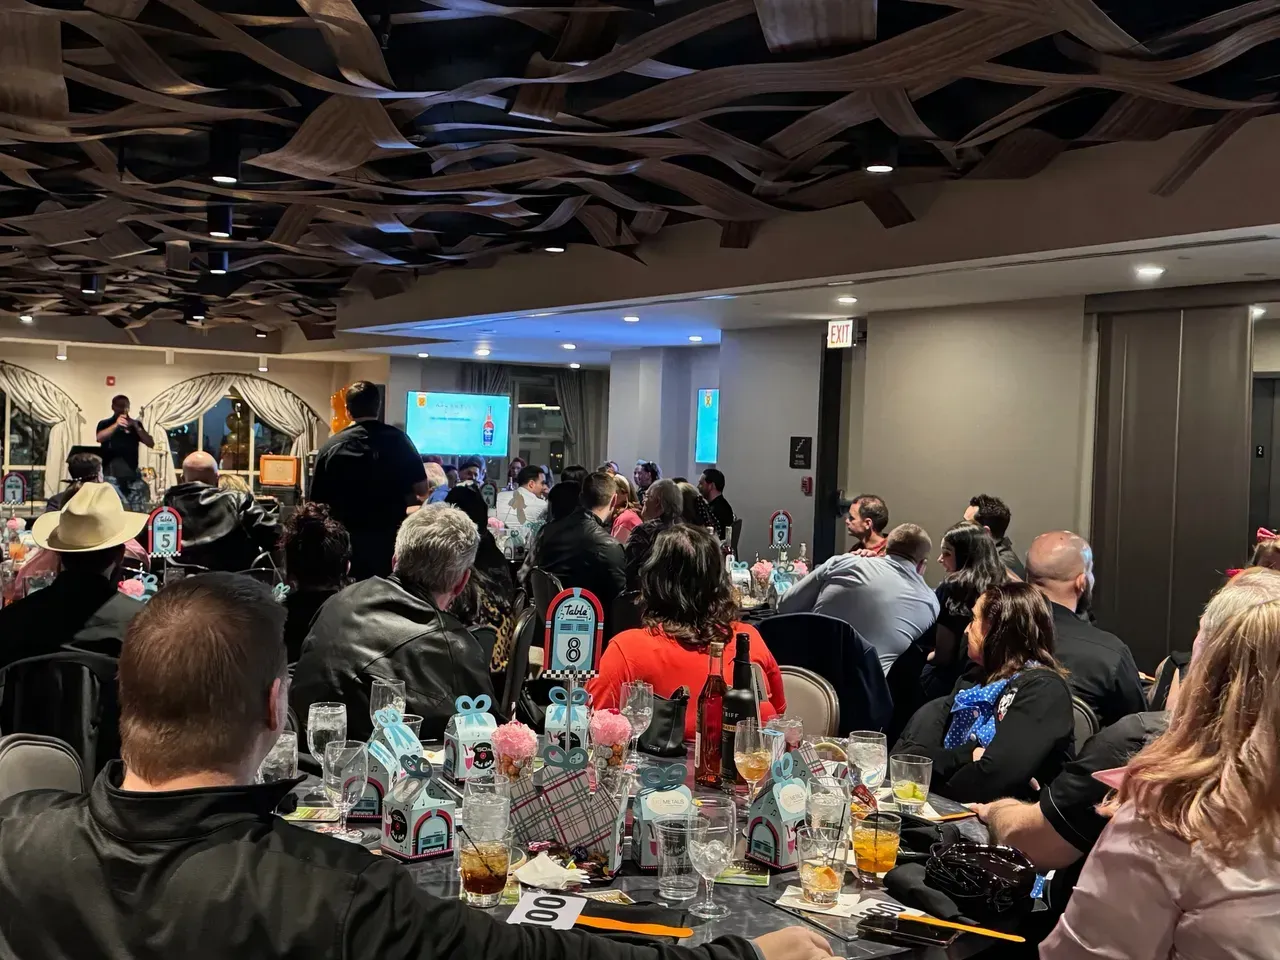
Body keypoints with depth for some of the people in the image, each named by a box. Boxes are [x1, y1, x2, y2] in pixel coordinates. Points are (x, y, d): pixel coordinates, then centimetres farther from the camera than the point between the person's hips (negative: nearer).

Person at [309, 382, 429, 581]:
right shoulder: (398, 439, -3)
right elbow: (421, 490, -1)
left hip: (346, 540, 0)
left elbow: (318, 501, -1)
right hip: (390, 538, 0)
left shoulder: (331, 446, -3)